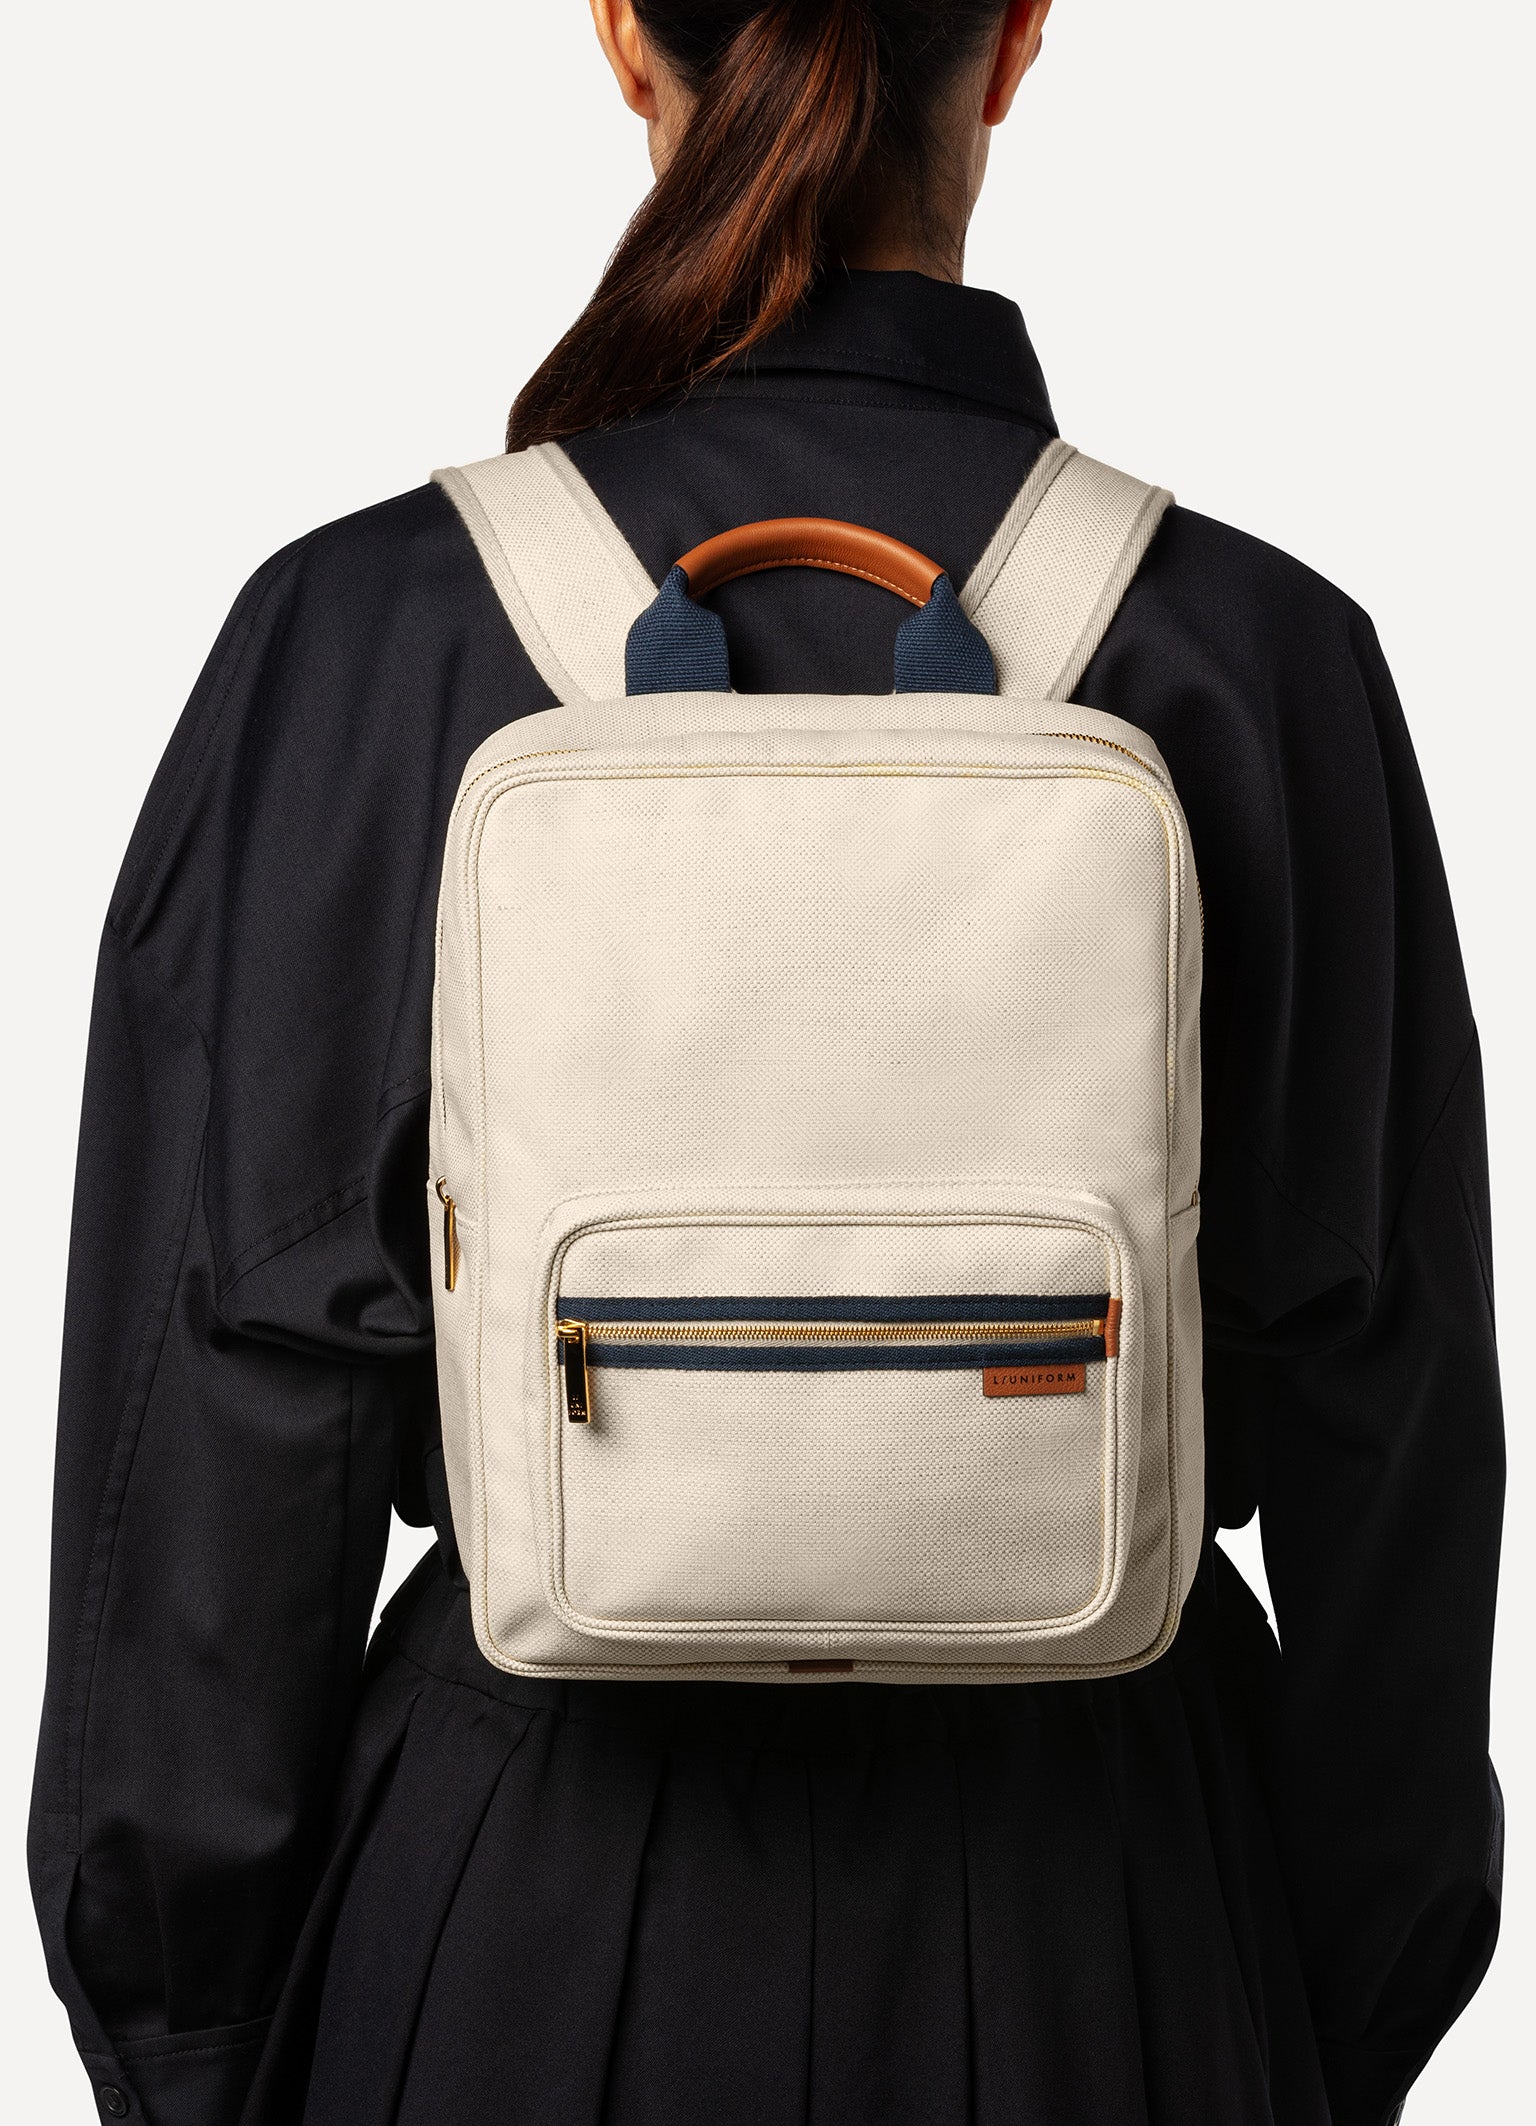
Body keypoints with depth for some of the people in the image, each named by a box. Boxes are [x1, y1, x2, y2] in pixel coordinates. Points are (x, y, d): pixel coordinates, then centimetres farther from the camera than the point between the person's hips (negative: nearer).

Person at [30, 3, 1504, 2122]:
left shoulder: (367, 637, -14)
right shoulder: (1259, 654, -11)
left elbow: (225, 1413, -9)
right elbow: (1388, 1423, -5)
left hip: (534, 1904, 0)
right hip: (1096, 1937, 1)